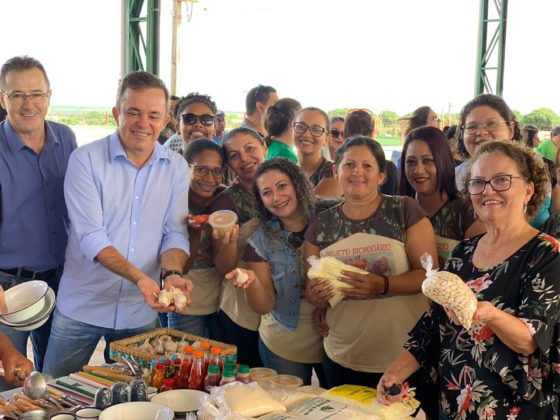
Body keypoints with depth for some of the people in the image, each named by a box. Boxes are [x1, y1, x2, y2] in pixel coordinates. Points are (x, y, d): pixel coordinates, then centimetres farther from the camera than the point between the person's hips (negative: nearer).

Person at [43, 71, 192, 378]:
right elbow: (91, 237, -16)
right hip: (81, 308, -2)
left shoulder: (176, 167, 2)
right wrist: (139, 277, -29)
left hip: (141, 312, 3)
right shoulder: (85, 160, -9)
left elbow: (175, 233, 1)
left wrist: (172, 273, -20)